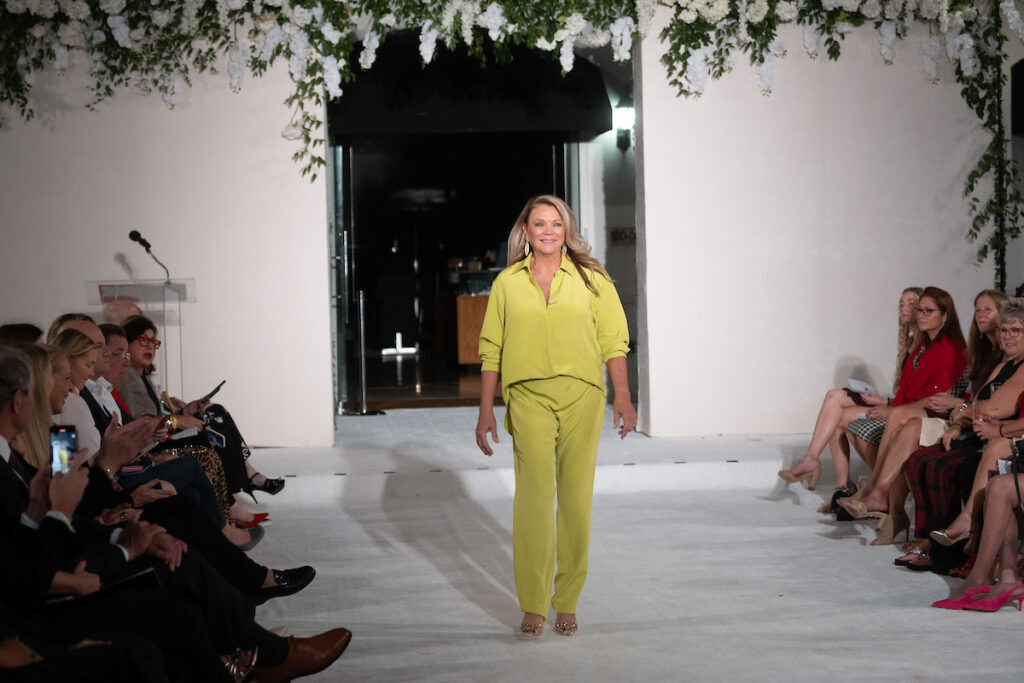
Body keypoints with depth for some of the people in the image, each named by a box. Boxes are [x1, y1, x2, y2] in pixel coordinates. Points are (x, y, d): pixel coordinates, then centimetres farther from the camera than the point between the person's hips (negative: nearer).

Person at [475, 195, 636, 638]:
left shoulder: (590, 278, 9)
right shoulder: (507, 283, 11)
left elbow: (613, 341, 7)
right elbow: (491, 351, 13)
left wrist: (623, 397, -3)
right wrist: (486, 411, 9)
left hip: (581, 397, 0)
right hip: (528, 398, 0)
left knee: (576, 498, 2)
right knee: (534, 494, -10)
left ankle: (567, 603, 14)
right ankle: (533, 606, -3)